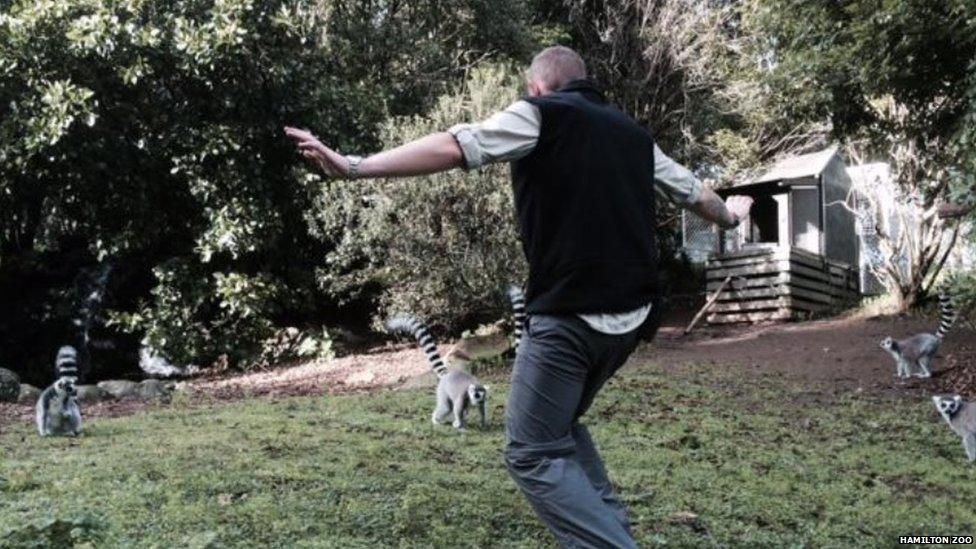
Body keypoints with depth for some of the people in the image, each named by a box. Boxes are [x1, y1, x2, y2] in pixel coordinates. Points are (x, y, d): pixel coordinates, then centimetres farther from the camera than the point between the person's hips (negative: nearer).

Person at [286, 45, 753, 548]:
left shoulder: (541, 114, 0)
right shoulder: (632, 132, 19)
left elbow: (453, 148, -14)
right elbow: (691, 191, 32)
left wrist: (355, 167, -17)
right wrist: (729, 214, 53)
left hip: (571, 315, -7)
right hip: (630, 317, 8)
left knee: (534, 454, 1)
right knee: (560, 426, 26)